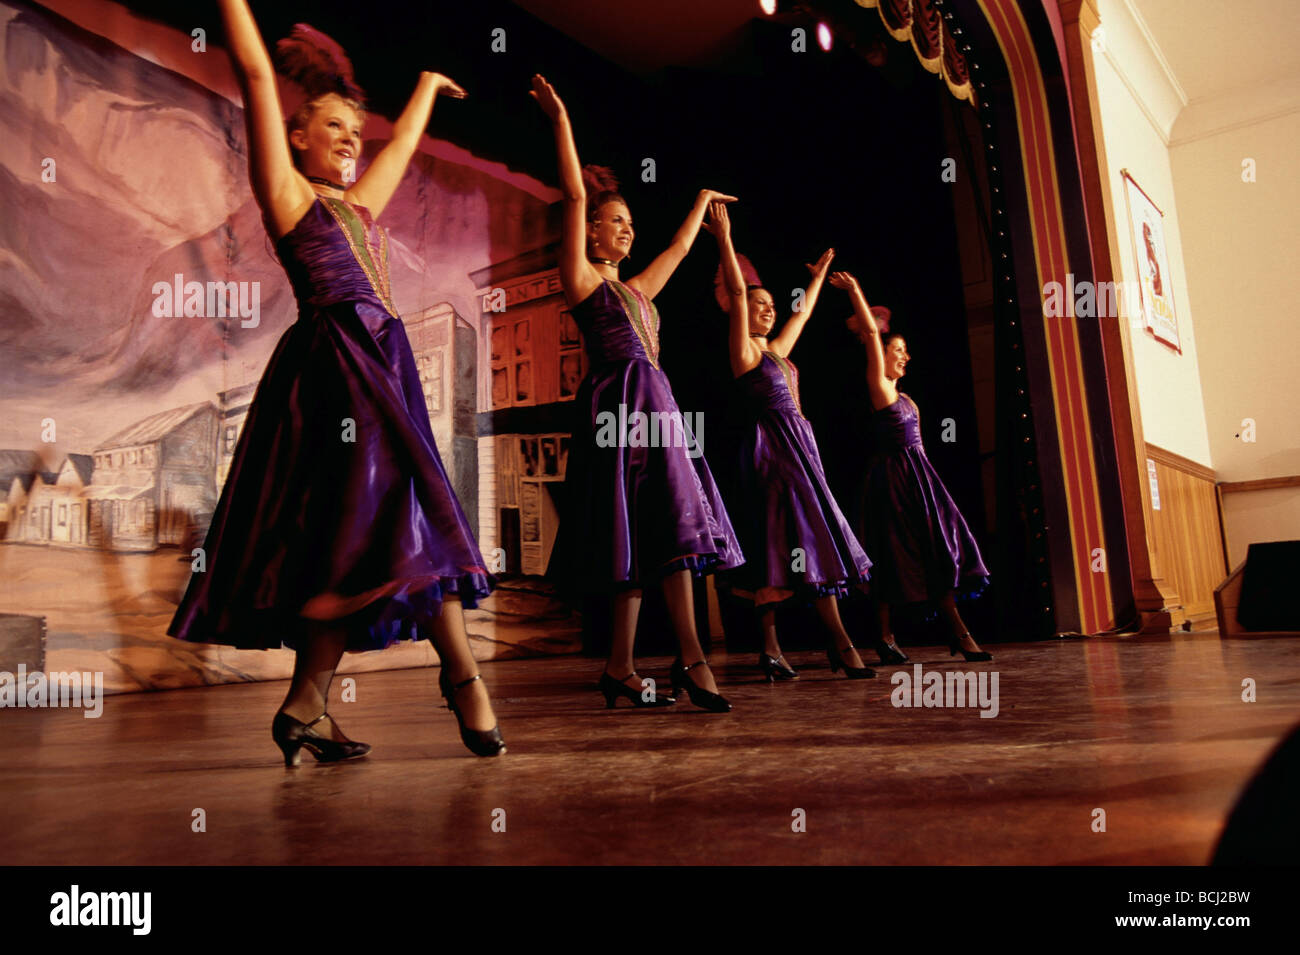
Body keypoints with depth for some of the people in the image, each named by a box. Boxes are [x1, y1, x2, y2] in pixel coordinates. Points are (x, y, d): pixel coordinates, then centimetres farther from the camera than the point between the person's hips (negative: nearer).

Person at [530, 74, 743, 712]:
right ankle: (691, 658, -13)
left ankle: (621, 670, 3)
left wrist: (702, 202, 50)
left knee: (649, 538, 1)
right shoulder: (581, 279, 5)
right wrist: (561, 121, -2)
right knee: (666, 529, -14)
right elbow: (575, 197, -2)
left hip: (652, 408, 8)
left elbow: (680, 249, 39)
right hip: (618, 407, -8)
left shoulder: (635, 290, 25)